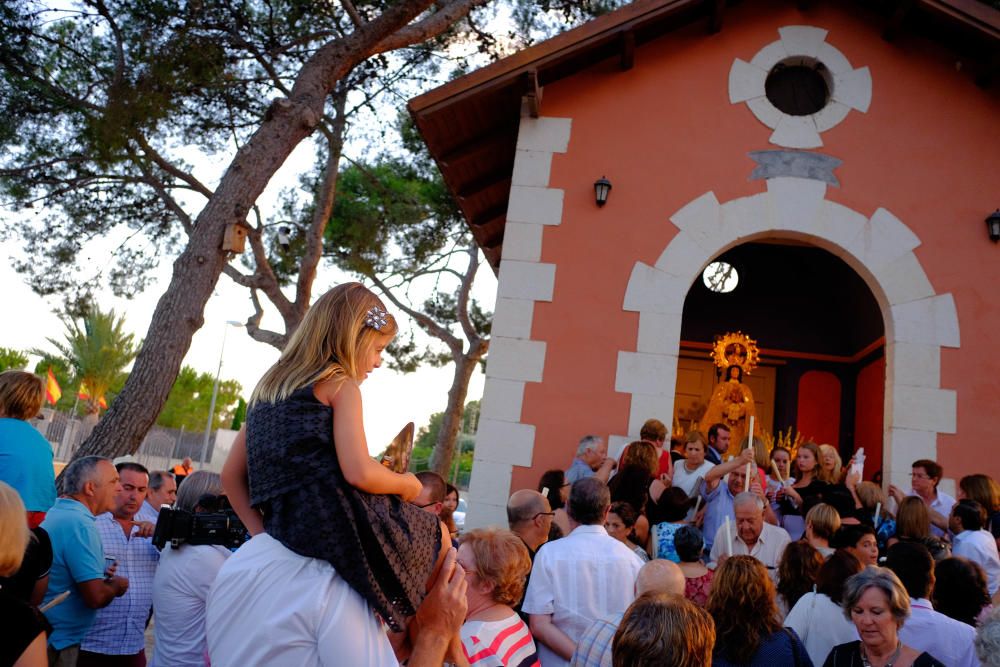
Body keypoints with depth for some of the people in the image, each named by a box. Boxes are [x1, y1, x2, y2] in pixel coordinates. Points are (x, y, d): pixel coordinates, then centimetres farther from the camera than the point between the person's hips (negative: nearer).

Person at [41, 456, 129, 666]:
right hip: (58, 642, -9)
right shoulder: (80, 524, -24)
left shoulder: (55, 513, 6)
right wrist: (116, 586, -8)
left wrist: (100, 574, 5)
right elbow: (96, 597, -29)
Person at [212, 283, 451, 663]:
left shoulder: (268, 388, 19)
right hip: (343, 528, -7)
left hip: (289, 538, 7)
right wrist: (406, 483, 3)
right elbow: (359, 473, -16)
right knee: (437, 537, 14)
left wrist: (263, 534, 19)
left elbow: (231, 476, 20)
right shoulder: (341, 385, -4)